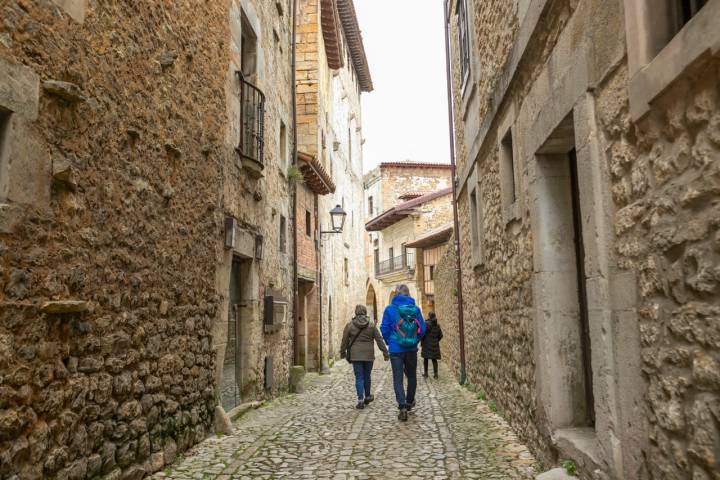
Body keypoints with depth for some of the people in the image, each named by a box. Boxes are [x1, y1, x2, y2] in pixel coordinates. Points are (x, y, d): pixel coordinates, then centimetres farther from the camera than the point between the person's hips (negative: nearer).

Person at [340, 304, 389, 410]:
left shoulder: (349, 325, -3)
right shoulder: (371, 325, 0)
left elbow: (344, 341, 2)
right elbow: (379, 340, 1)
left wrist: (343, 352, 15)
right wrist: (385, 353, 7)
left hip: (355, 355, -1)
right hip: (369, 355, 1)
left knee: (359, 377, 2)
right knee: (367, 376, 16)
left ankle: (360, 400, -5)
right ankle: (367, 396, 30)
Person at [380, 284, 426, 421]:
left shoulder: (390, 309, -6)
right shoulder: (415, 308, -2)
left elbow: (384, 329, -3)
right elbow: (422, 328, 0)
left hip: (396, 349, -2)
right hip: (412, 349, 2)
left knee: (398, 379, 2)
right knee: (411, 376, 21)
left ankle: (402, 407, -10)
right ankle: (409, 402, 35)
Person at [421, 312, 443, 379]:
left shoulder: (427, 323, -12)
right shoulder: (437, 325, 7)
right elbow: (440, 335, 11)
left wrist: (422, 341, -3)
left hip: (427, 344, -5)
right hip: (435, 345, 5)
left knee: (425, 359, 7)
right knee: (434, 359, 9)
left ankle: (425, 373, 12)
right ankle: (435, 374, 7)